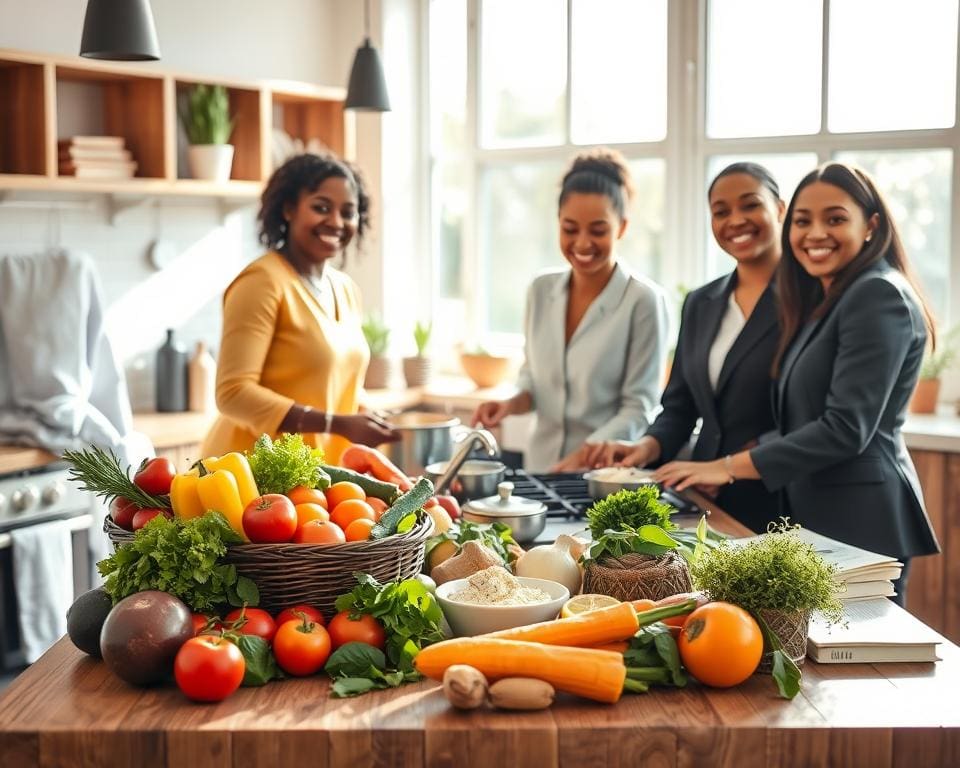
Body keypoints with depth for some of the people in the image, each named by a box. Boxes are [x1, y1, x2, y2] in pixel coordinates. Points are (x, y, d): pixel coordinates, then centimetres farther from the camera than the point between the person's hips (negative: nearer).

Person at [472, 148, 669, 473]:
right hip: (540, 466, 4)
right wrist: (511, 404, -4)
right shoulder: (541, 290, 4)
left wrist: (584, 457, -22)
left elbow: (638, 408, -10)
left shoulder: (643, 300, -10)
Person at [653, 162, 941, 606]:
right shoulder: (818, 303, 16)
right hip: (812, 514, 9)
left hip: (859, 520, -9)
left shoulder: (879, 296, -12)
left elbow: (846, 429, -19)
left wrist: (730, 467, -15)